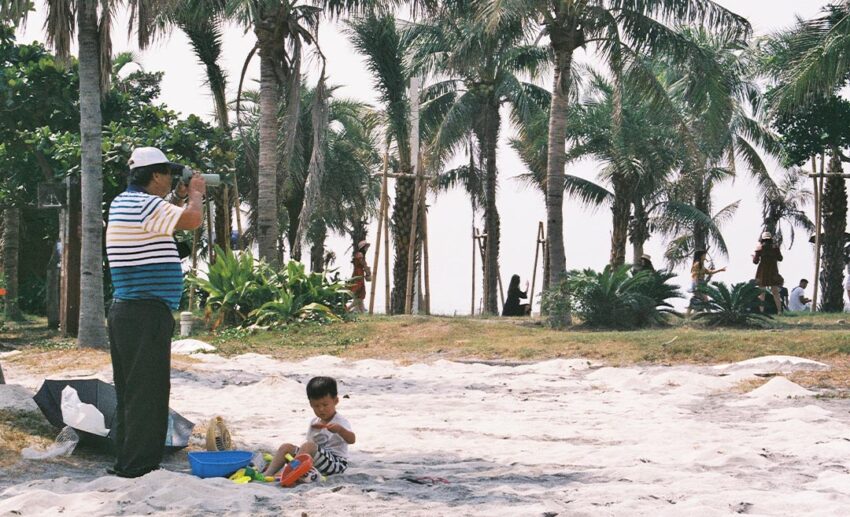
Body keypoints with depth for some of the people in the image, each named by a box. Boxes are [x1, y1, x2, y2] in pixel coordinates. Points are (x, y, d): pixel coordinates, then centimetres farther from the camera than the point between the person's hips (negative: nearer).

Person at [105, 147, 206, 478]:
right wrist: (195, 194, -5)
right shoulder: (144, 204, -15)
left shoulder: (122, 202, 15)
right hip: (147, 313, -10)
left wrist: (180, 198, 17)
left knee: (130, 390, 15)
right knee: (147, 391, -5)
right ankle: (139, 464, -2)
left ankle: (126, 460, 21)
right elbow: (192, 219, -24)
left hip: (124, 310, 10)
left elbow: (163, 221, 28)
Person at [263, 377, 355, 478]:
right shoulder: (314, 423, 15)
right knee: (286, 447, -2)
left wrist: (339, 429, -43)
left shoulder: (340, 422, -8)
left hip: (336, 461, -8)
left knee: (308, 446, -30)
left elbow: (351, 440, -25)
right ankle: (268, 473, -16)